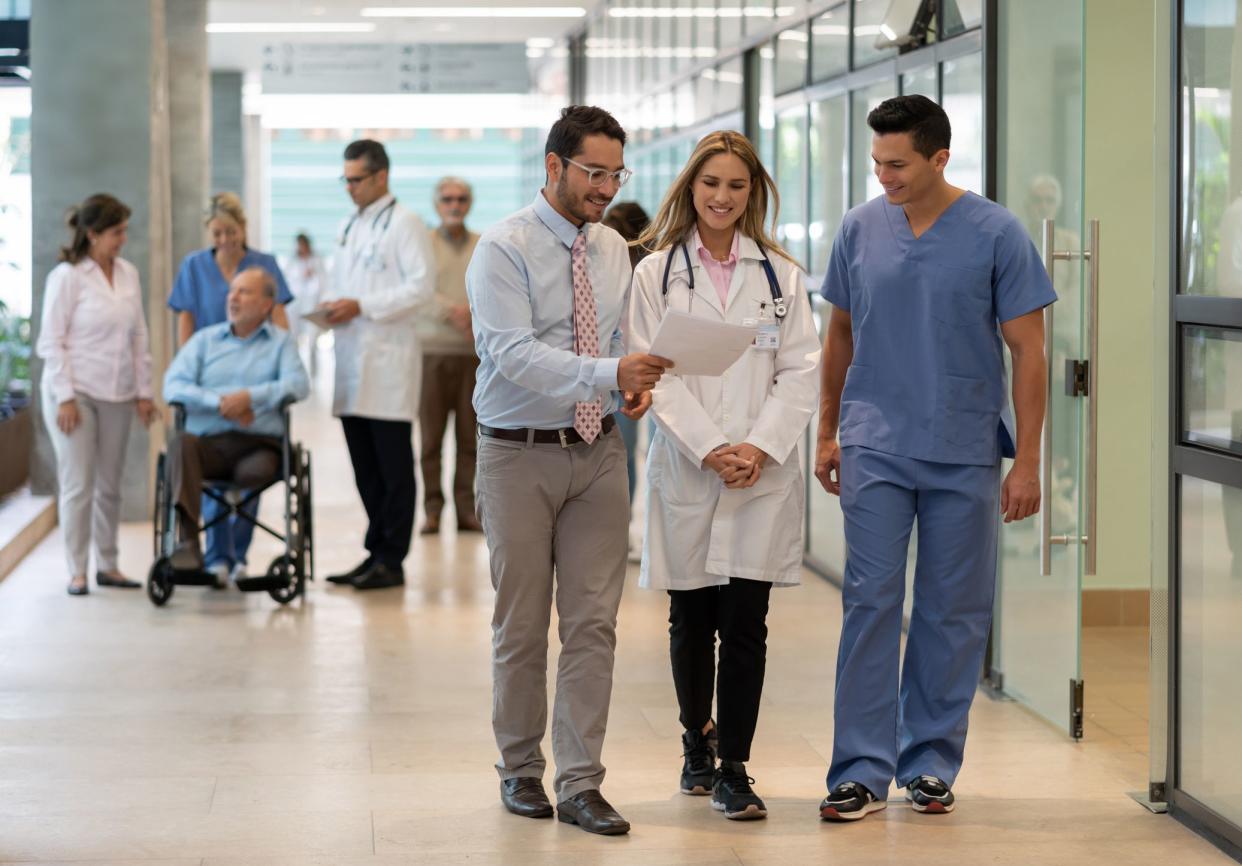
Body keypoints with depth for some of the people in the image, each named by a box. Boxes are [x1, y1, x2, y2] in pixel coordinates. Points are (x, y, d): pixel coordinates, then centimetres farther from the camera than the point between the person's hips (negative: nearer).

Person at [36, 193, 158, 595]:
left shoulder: (128, 274, 8)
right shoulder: (67, 276, -7)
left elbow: (138, 337, 12)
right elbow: (51, 342, -8)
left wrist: (143, 391, 9)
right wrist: (65, 397, -13)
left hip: (116, 396, 5)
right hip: (76, 394, -5)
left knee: (109, 486, 9)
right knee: (77, 486, -3)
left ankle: (108, 566, 18)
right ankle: (77, 573, 4)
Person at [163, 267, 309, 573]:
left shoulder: (281, 341, 17)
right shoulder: (204, 339, 21)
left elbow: (298, 384, -3)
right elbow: (172, 387, 6)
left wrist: (250, 396, -17)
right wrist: (219, 402, -11)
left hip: (258, 444, -1)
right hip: (209, 442, 1)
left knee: (255, 471, -36)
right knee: (181, 443, -34)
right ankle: (188, 542, -46)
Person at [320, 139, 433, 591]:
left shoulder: (405, 225, -5)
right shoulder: (348, 227, 19)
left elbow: (421, 289, -13)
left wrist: (361, 307, -16)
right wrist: (332, 305, 5)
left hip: (388, 360, -8)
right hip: (352, 359, 8)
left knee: (393, 466, -4)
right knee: (364, 466, 10)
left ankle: (391, 561, -2)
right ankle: (377, 552, 16)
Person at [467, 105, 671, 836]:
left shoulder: (614, 251, 9)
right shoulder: (505, 249, -11)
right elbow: (513, 353, -23)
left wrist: (638, 384, -6)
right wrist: (609, 372, -35)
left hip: (598, 452, 5)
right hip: (521, 453, -4)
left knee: (593, 623, 1)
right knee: (522, 625, 6)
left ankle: (580, 783, 5)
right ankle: (521, 770, 22)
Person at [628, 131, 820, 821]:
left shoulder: (779, 274, 8)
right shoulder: (657, 272, 4)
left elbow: (800, 371, 3)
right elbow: (656, 374, -3)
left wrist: (760, 447, -10)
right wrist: (710, 449, -13)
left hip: (764, 473, 0)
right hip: (685, 473, 0)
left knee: (746, 625, -3)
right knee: (691, 620, 9)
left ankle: (734, 770, 1)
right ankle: (697, 743, 29)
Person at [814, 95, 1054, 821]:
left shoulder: (997, 235, -6)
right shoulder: (861, 228, 2)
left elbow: (1028, 351, -4)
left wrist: (1027, 461, -8)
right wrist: (829, 432, 14)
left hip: (965, 454, -1)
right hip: (876, 448, 1)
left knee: (953, 612, 6)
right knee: (871, 605, -3)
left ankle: (931, 763, 17)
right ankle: (863, 769, -1)